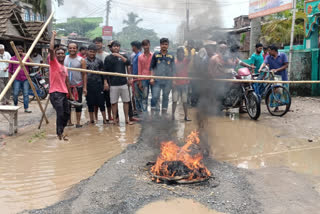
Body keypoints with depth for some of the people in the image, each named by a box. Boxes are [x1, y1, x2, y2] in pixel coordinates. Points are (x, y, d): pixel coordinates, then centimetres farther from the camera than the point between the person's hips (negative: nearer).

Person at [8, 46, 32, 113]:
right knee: (15, 94, -4)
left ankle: (26, 108, 2)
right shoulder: (12, 59, 8)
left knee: (26, 94, -1)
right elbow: (10, 70, 10)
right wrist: (9, 78, 6)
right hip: (17, 79, -1)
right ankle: (15, 105, 22)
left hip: (25, 79, 1)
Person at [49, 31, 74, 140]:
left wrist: (70, 94, 23)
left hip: (64, 93, 8)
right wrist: (53, 36, -9)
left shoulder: (65, 68, 18)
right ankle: (60, 133, -1)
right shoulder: (54, 63, -2)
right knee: (60, 113, -13)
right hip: (55, 93, -8)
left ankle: (60, 130, 30)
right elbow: (51, 49, -18)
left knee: (66, 113, 13)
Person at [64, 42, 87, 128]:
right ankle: (69, 122, 21)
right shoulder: (64, 59, 5)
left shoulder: (81, 60, -1)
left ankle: (78, 122, 12)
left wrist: (85, 87, -6)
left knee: (78, 105, 2)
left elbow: (84, 74, -1)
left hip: (78, 86, -2)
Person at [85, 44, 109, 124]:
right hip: (88, 85, 0)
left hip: (98, 84, 0)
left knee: (101, 102, 0)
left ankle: (105, 119, 7)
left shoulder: (99, 61, 8)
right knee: (90, 103, 6)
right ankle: (91, 120, 18)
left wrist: (105, 82, 1)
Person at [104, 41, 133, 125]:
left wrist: (120, 56, -20)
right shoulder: (108, 58, 5)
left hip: (123, 83, 2)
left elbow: (128, 63, -9)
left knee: (126, 101, 4)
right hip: (113, 84, -2)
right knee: (114, 102, 2)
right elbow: (105, 71, 4)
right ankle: (115, 119, 13)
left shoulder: (123, 56, 11)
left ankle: (127, 119, 12)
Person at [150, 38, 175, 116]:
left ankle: (164, 114, 20)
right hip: (157, 81, -1)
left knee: (166, 97, 9)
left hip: (167, 81, 2)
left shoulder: (171, 56, 7)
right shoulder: (156, 55, 4)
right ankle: (154, 111, 3)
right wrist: (152, 78, -4)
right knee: (155, 97, -9)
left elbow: (173, 69, 10)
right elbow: (152, 67, 6)